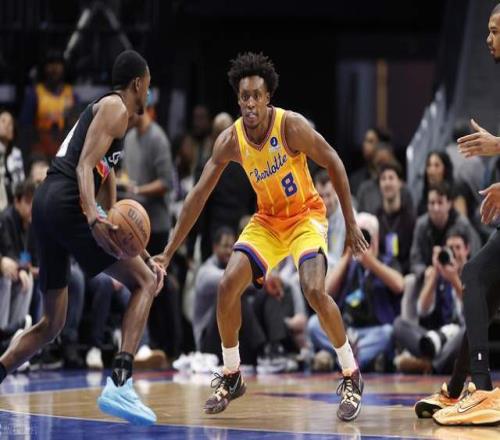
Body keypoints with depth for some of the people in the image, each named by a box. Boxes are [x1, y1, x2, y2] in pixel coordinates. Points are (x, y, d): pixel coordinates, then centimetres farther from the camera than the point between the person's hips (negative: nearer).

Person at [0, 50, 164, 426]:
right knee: (144, 282, -6)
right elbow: (84, 165, -14)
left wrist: (143, 256, 29)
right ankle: (119, 385, -20)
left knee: (52, 324, 16)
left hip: (46, 202, 9)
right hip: (67, 201, -9)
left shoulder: (105, 109, 30)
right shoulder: (115, 107, 2)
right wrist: (93, 217, -31)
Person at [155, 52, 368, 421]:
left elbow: (334, 164, -13)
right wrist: (169, 252, -11)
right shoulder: (230, 140, -13)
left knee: (315, 291, -25)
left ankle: (352, 376, -7)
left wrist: (351, 224, -12)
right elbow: (199, 195, -8)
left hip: (306, 215, -4)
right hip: (267, 220, 4)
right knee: (228, 286, -10)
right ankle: (231, 377, 8)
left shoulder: (291, 126, -24)